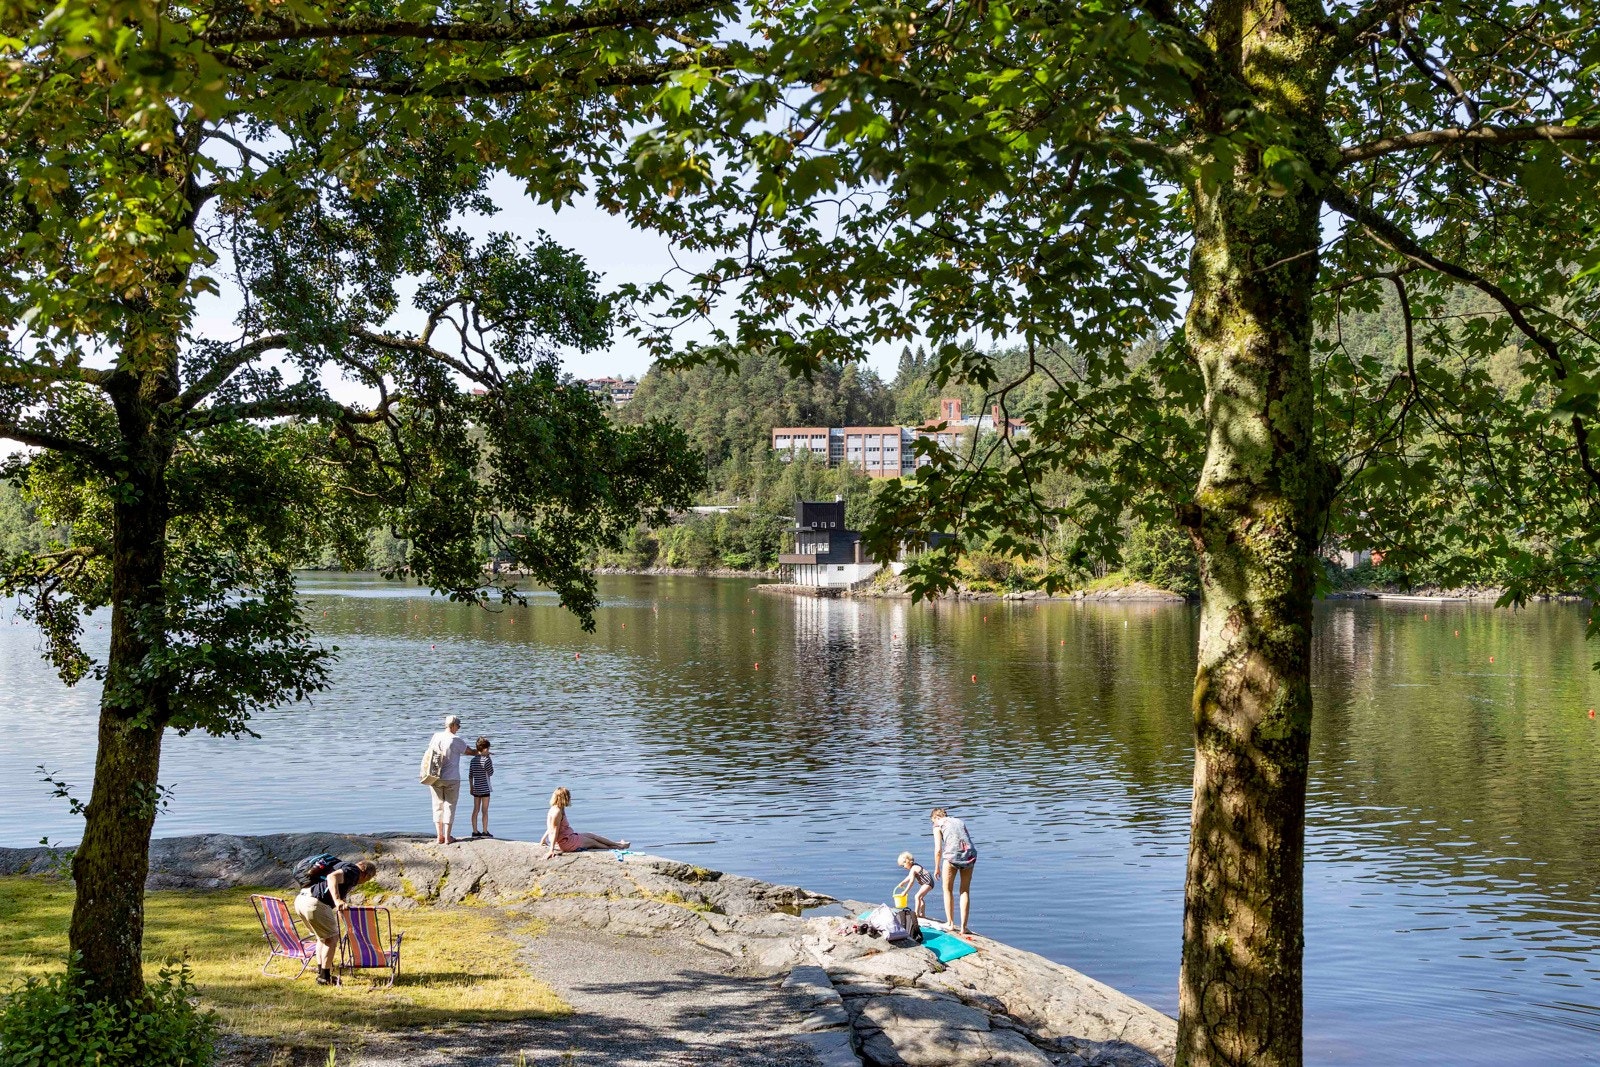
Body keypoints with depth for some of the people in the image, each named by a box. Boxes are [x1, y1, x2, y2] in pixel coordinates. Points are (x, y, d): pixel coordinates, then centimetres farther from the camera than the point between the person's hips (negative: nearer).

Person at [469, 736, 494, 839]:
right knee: (485, 811, 0)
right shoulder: (486, 760, -14)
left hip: (475, 789, 6)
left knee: (476, 810, 10)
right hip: (484, 789, -6)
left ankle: (475, 831, 13)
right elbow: (491, 773, -5)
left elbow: (470, 776, 9)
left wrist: (471, 787, 18)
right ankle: (485, 831, 2)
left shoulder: (473, 760, 5)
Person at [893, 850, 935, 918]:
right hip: (926, 884, 11)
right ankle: (922, 914, 26)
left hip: (928, 883, -11)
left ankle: (916, 914, -18)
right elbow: (909, 877, 28)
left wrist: (905, 891, -13)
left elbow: (911, 882, -18)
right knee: (921, 897, 20)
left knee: (917, 896, -17)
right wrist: (902, 883, 28)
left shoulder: (913, 869, -16)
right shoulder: (915, 866, 15)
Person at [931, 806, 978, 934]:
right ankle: (963, 926, 9)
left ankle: (950, 923, 17)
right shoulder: (960, 822, 25)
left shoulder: (938, 826, 10)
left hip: (952, 856, -4)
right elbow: (968, 841, 17)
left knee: (948, 890, 15)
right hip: (969, 855, 4)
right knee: (965, 891, 13)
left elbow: (938, 850, 2)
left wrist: (937, 868, 12)